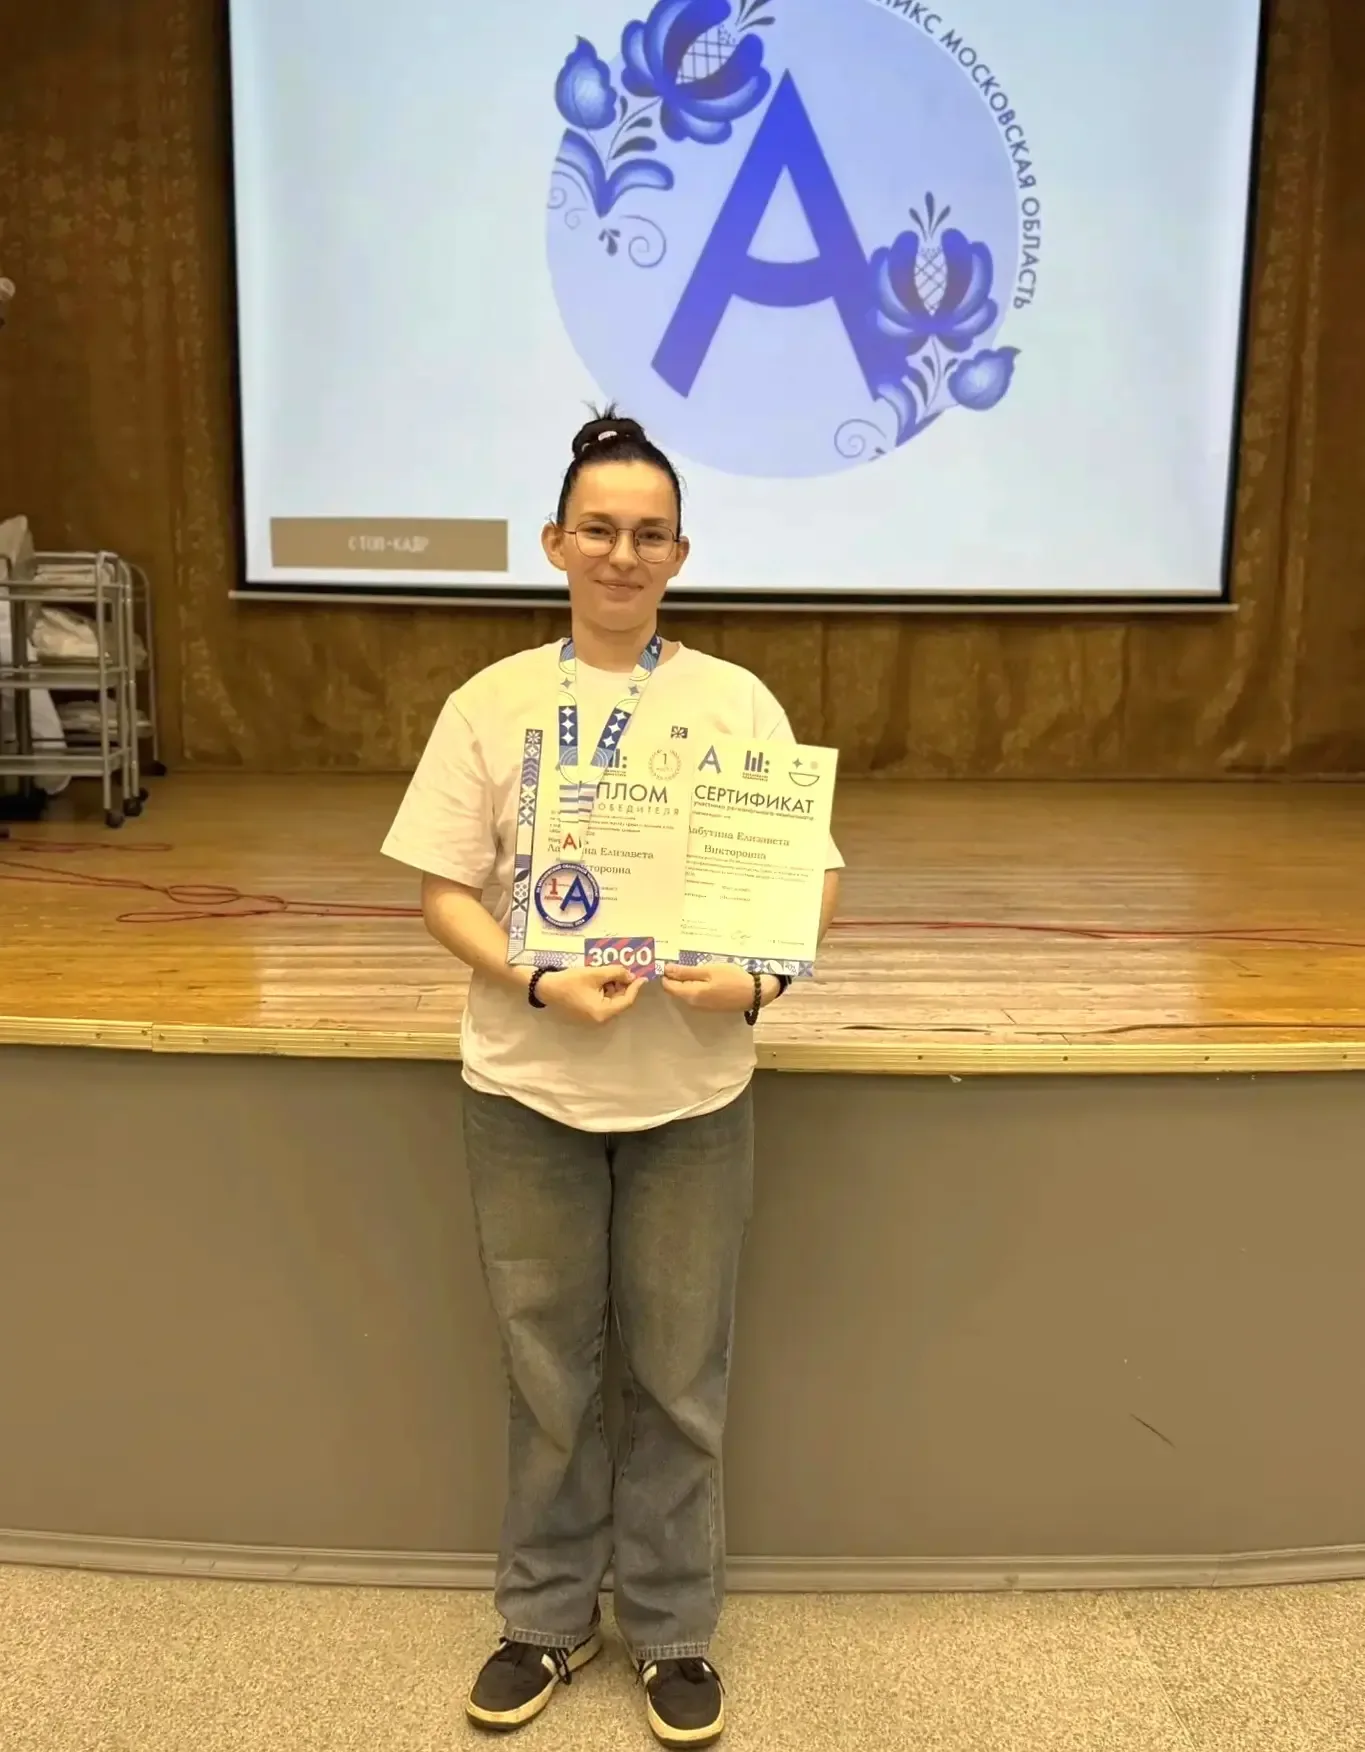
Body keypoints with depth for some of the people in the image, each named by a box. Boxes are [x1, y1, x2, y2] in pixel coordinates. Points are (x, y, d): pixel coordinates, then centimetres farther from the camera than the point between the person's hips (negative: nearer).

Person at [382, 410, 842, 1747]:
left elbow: (809, 876, 0)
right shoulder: (492, 704, -1)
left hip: (692, 1090, 0)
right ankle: (548, 1617, 37)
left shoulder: (738, 703, -1)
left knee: (679, 1377, 12)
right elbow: (442, 889, -2)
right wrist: (538, 981, -18)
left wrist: (759, 977, -19)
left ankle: (672, 1630, 34)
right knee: (547, 1368, 14)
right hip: (527, 1087, 1)